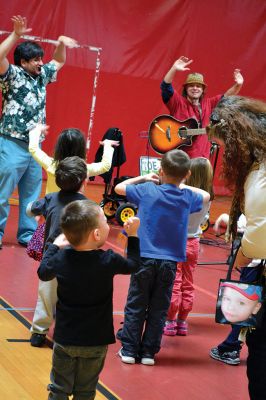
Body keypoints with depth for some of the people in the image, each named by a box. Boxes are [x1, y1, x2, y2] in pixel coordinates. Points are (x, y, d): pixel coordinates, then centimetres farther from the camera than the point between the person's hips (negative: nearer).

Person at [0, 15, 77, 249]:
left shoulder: (41, 76, 14)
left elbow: (59, 62, 29)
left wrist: (61, 43, 12)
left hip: (35, 146, 7)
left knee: (31, 195, 10)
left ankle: (27, 235, 16)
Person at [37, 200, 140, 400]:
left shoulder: (61, 258, -10)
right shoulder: (108, 260, -17)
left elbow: (43, 273, 11)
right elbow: (133, 265, 2)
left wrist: (54, 246, 22)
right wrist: (133, 235, 9)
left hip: (65, 338, 2)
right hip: (95, 341, -2)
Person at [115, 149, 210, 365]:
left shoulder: (147, 190, -8)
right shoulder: (188, 197, -1)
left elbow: (119, 187, 7)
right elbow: (206, 196, 22)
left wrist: (143, 178, 15)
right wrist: (183, 185, 21)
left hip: (145, 258, -1)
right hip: (170, 262, 2)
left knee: (136, 307, 8)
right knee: (158, 310, 9)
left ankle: (129, 350, 10)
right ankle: (149, 352, 12)